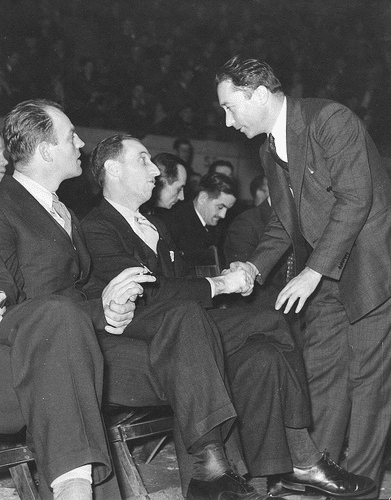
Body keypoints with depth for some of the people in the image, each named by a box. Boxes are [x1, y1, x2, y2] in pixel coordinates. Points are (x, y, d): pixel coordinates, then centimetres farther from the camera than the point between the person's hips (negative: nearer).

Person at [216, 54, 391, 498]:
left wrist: (313, 271, -23)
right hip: (320, 277, 7)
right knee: (320, 373, 3)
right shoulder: (269, 150, 10)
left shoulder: (331, 120, -16)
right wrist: (255, 266, -2)